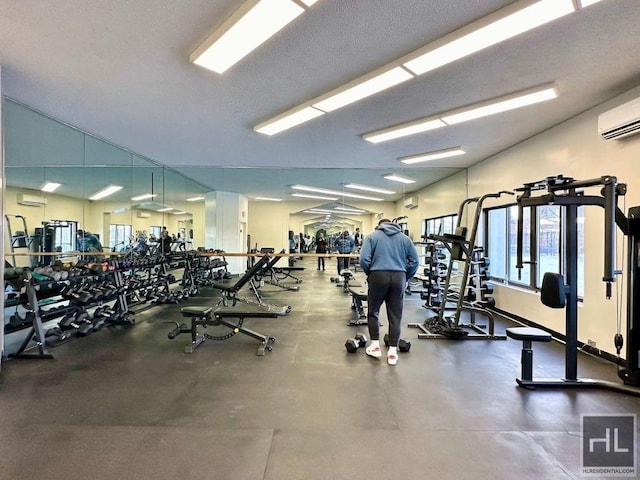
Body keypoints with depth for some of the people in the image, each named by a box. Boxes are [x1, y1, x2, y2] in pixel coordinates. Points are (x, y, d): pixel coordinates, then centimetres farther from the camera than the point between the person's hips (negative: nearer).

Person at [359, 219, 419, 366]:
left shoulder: (372, 236, 9)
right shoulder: (404, 238, 16)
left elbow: (364, 259, -4)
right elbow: (414, 261, 10)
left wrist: (369, 274, 10)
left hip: (378, 276, -2)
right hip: (399, 278, 2)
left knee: (373, 312, 15)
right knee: (395, 315, 9)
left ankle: (375, 346, 20)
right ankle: (392, 352, 14)